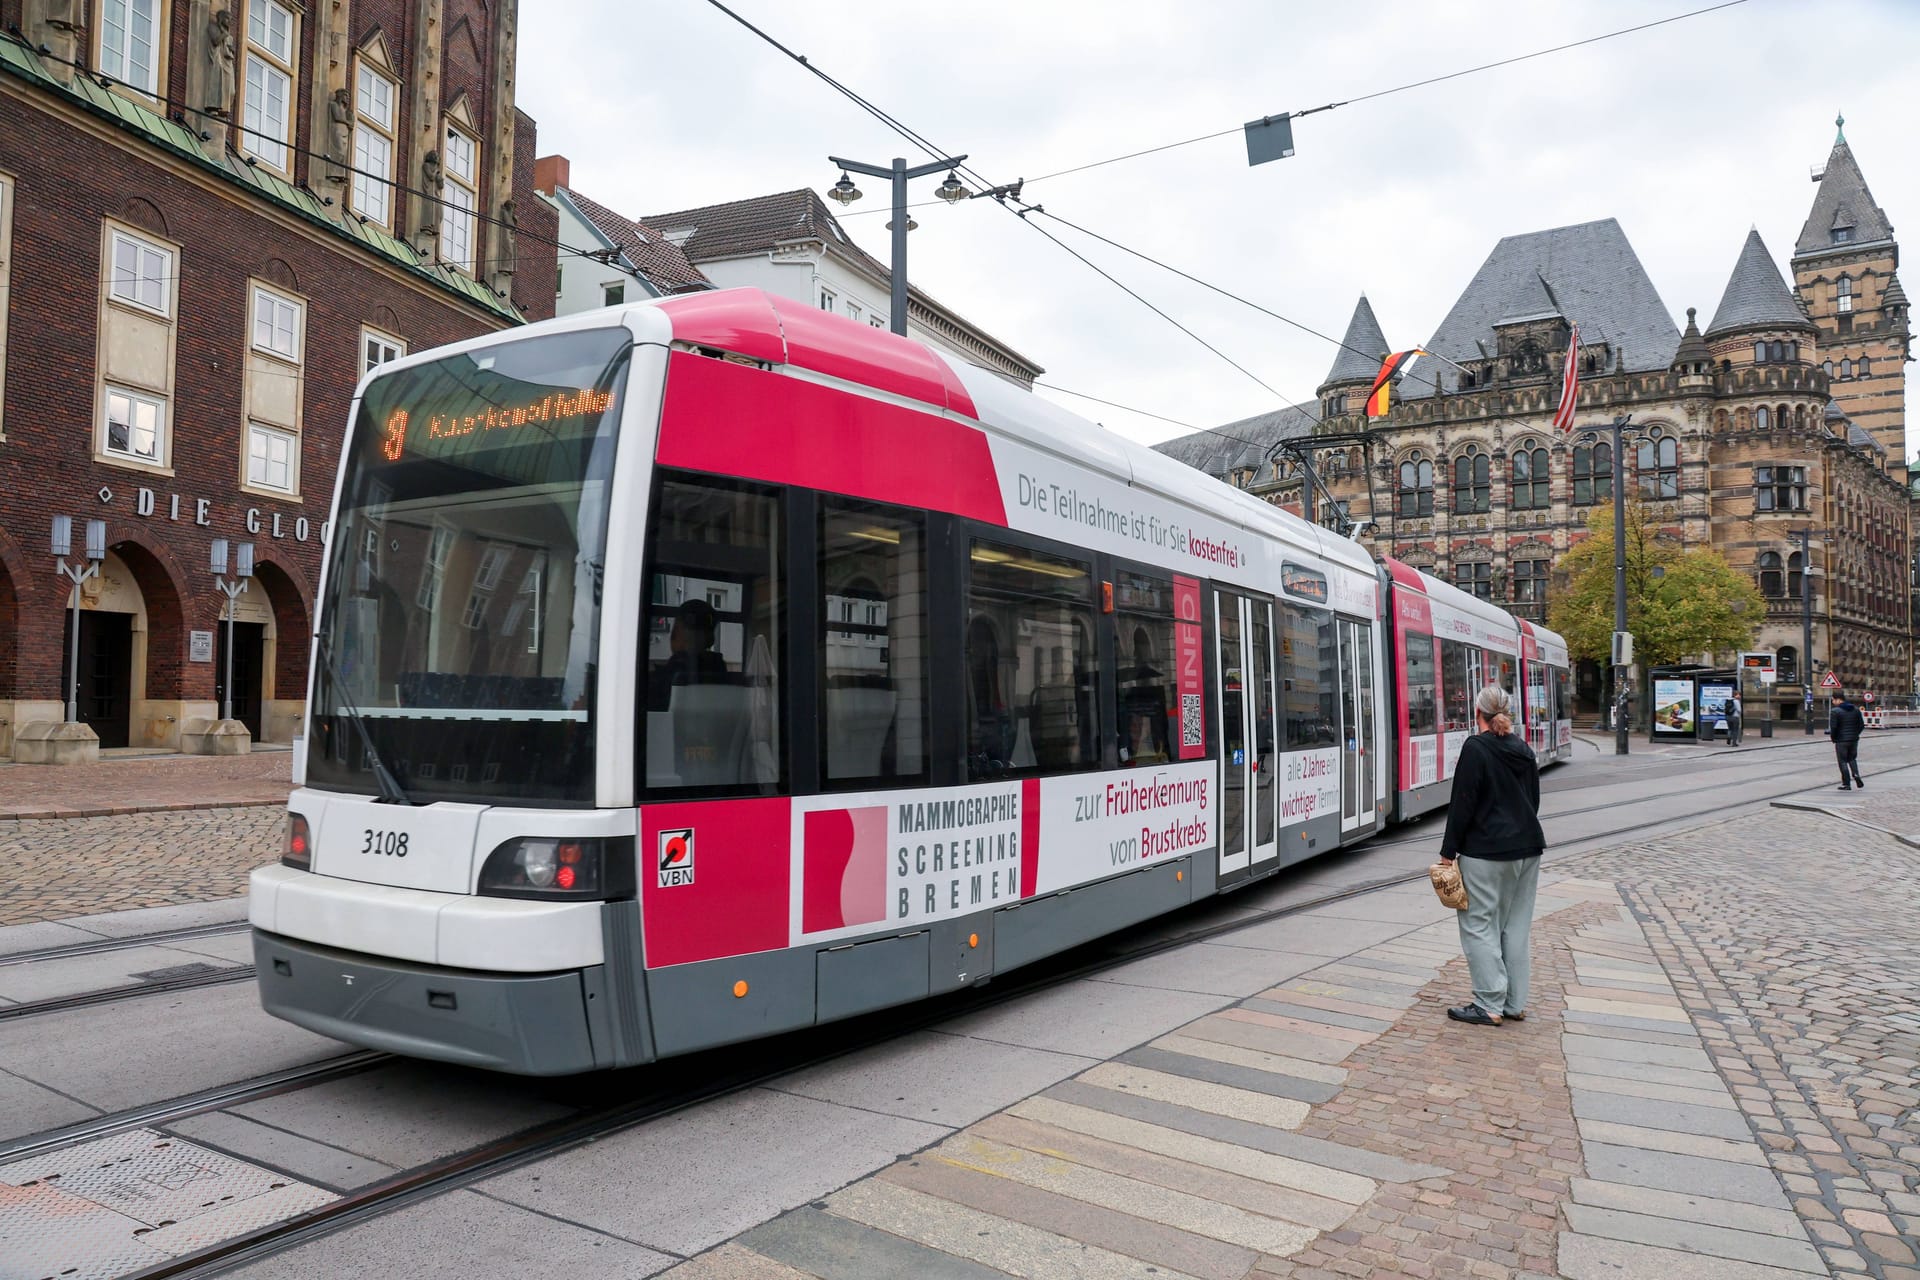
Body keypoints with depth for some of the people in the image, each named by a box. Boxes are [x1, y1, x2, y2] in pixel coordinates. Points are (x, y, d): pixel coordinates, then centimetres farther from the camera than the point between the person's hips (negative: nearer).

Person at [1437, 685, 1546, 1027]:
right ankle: (1515, 1003, 16)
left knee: (1479, 925, -1)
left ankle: (1490, 1006, -1)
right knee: (1515, 926, 12)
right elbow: (1533, 800, 16)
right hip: (1527, 848, 8)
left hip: (1486, 852, -7)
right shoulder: (1524, 751, 9)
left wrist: (1448, 852, -8)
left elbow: (1462, 805, -14)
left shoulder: (1475, 748, -13)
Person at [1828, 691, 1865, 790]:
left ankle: (1846, 784, 3)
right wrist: (1855, 734, 18)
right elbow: (1862, 725, 7)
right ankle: (1856, 774, -2)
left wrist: (1833, 738, -2)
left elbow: (1833, 727, -17)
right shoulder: (1856, 710, 6)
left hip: (1841, 741, -6)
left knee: (1843, 762, 2)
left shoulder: (1835, 711, -13)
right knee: (1852, 758, 22)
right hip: (1854, 740, 6)